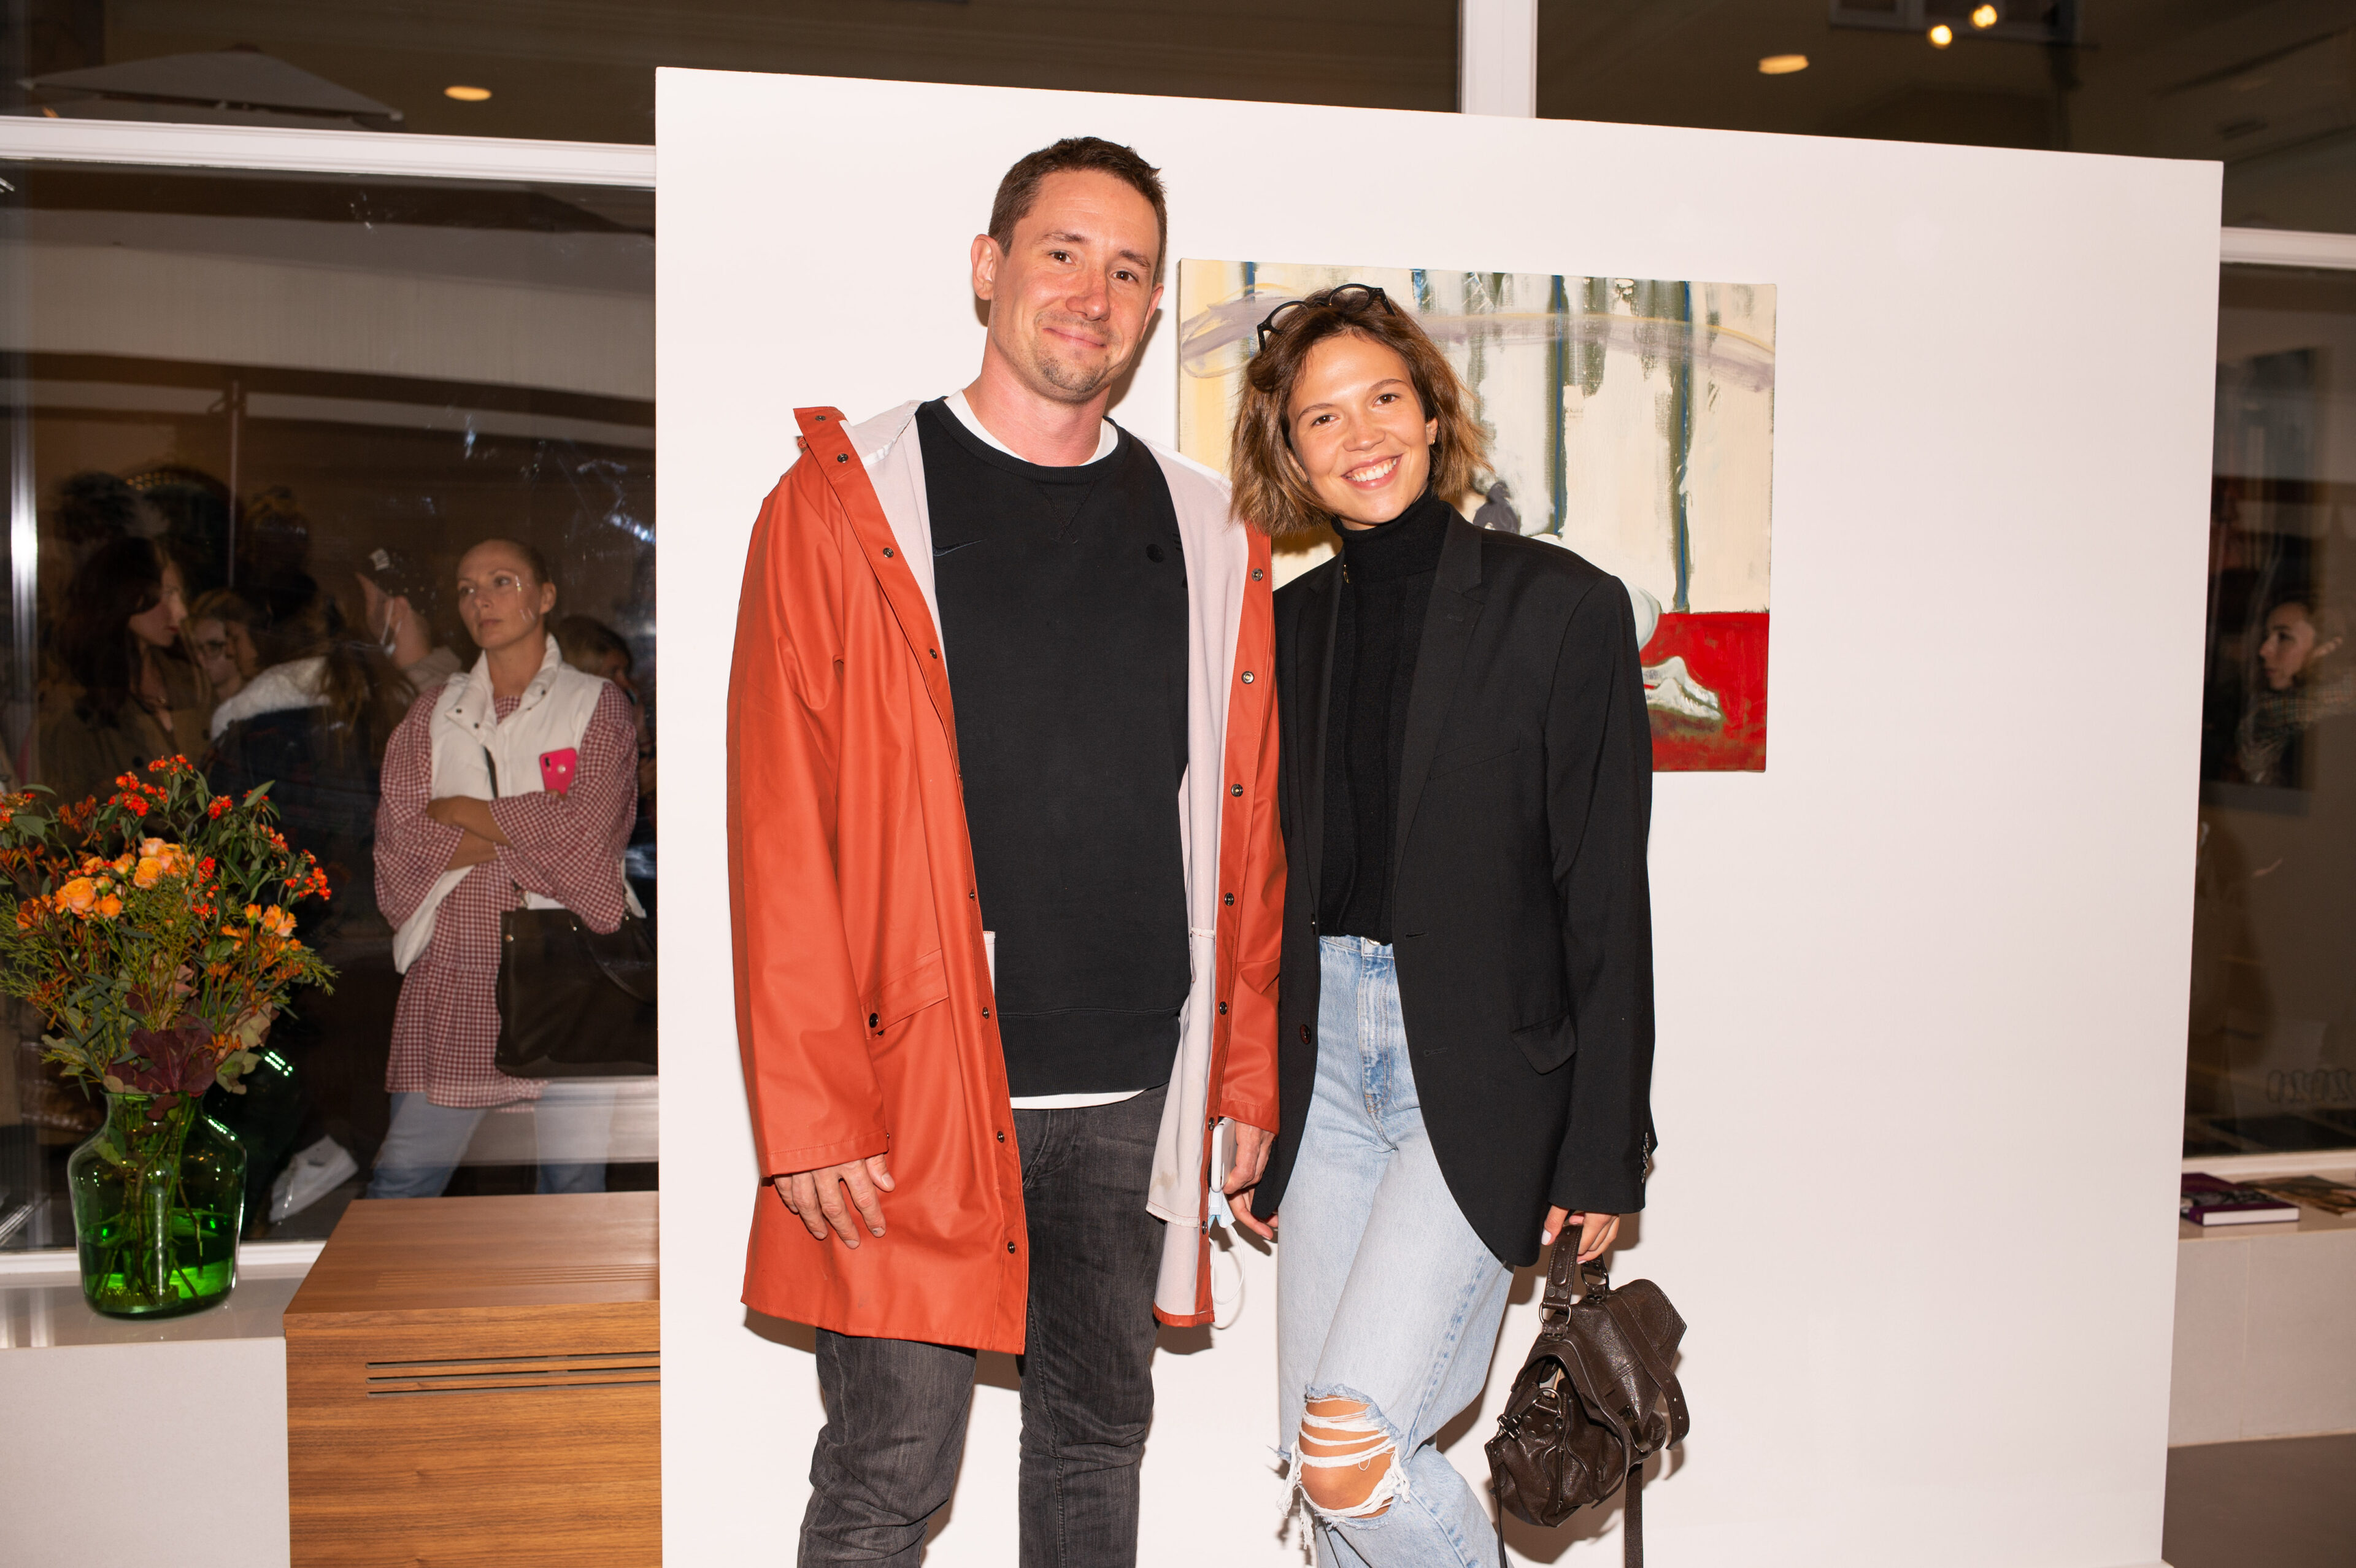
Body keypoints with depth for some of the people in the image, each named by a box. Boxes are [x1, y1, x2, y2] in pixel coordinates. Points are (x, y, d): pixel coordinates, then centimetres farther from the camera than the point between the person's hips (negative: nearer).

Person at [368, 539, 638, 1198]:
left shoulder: (598, 705, 7)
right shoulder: (434, 710, 16)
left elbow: (588, 831, -8)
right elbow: (398, 835, 1)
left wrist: (460, 811, -1)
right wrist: (531, 837, -8)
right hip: (454, 974, 2)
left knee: (575, 1184, 1)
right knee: (400, 1181, 1)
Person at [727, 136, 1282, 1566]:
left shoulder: (1210, 537, 9)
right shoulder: (843, 505, -2)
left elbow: (1247, 837, 11)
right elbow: (780, 833, -6)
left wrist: (1249, 1075, 8)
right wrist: (809, 1111, -11)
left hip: (1142, 1093, 4)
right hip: (919, 1088, -3)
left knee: (1100, 1437, 17)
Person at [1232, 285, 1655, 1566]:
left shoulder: (1563, 606, -5)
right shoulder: (1292, 625, 8)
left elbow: (1606, 899, -6)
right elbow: (1271, 886, 11)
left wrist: (1604, 1153, -7)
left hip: (1487, 1062, -5)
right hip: (1328, 1049, 5)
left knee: (1351, 1446, -12)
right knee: (1318, 1457, 9)